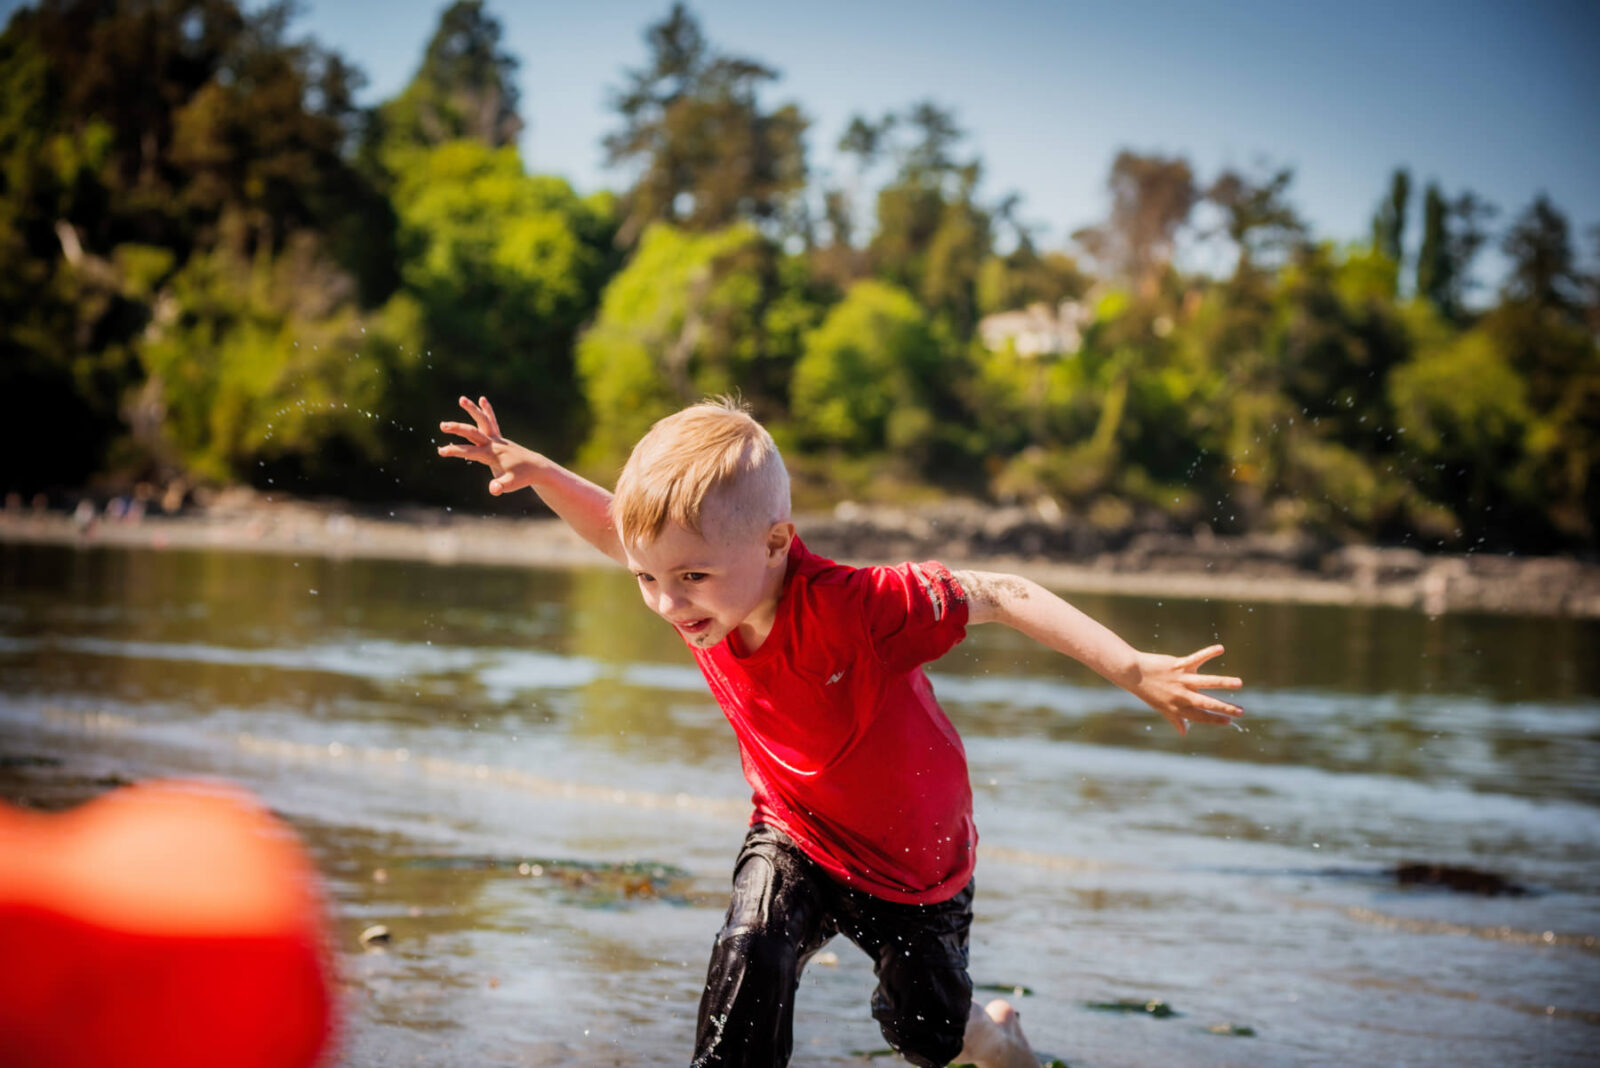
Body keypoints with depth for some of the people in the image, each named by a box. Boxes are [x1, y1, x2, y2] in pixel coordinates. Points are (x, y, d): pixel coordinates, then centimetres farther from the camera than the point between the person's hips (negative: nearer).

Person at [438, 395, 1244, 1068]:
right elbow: (619, 531, -1)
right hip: (796, 839, 3)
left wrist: (1134, 673, -35)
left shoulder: (852, 606, -39)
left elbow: (1000, 597, -33)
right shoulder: (704, 594, -21)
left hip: (917, 859, -3)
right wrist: (540, 474, -17)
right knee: (750, 947, -27)